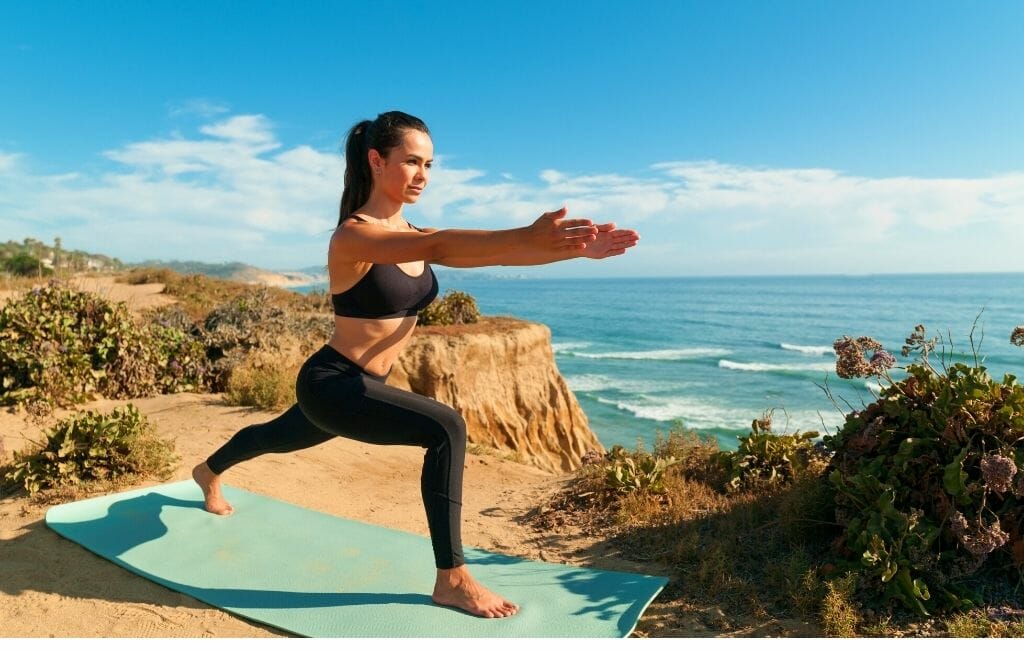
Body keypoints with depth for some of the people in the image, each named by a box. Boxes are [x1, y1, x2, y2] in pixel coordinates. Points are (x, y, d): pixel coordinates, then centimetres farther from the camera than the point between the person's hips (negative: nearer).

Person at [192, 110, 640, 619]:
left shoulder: (410, 234, 0)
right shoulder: (353, 235, -23)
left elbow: (488, 253, -12)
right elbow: (439, 247, -42)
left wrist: (575, 248, -24)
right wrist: (528, 237, -53)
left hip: (361, 385, 9)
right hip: (330, 383, -9)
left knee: (280, 437, 33)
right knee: (446, 429, -24)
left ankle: (209, 472, 64)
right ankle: (452, 580, -11)